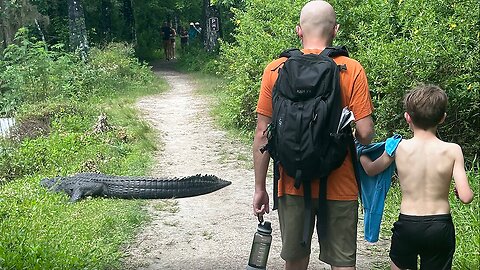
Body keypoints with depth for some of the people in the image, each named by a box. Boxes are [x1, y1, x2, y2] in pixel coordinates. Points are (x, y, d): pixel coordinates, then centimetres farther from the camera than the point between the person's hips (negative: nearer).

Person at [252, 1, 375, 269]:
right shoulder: (352, 70, -8)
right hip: (339, 186, -2)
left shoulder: (275, 70, -3)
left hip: (292, 185, 2)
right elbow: (365, 133, -12)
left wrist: (260, 188, 5)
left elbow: (262, 135, -2)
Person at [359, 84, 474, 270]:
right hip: (440, 227, 0)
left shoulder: (398, 147, -8)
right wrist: (460, 189, 10)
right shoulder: (452, 150, -10)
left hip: (407, 225, 0)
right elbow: (466, 197, -13)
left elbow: (371, 170, 9)